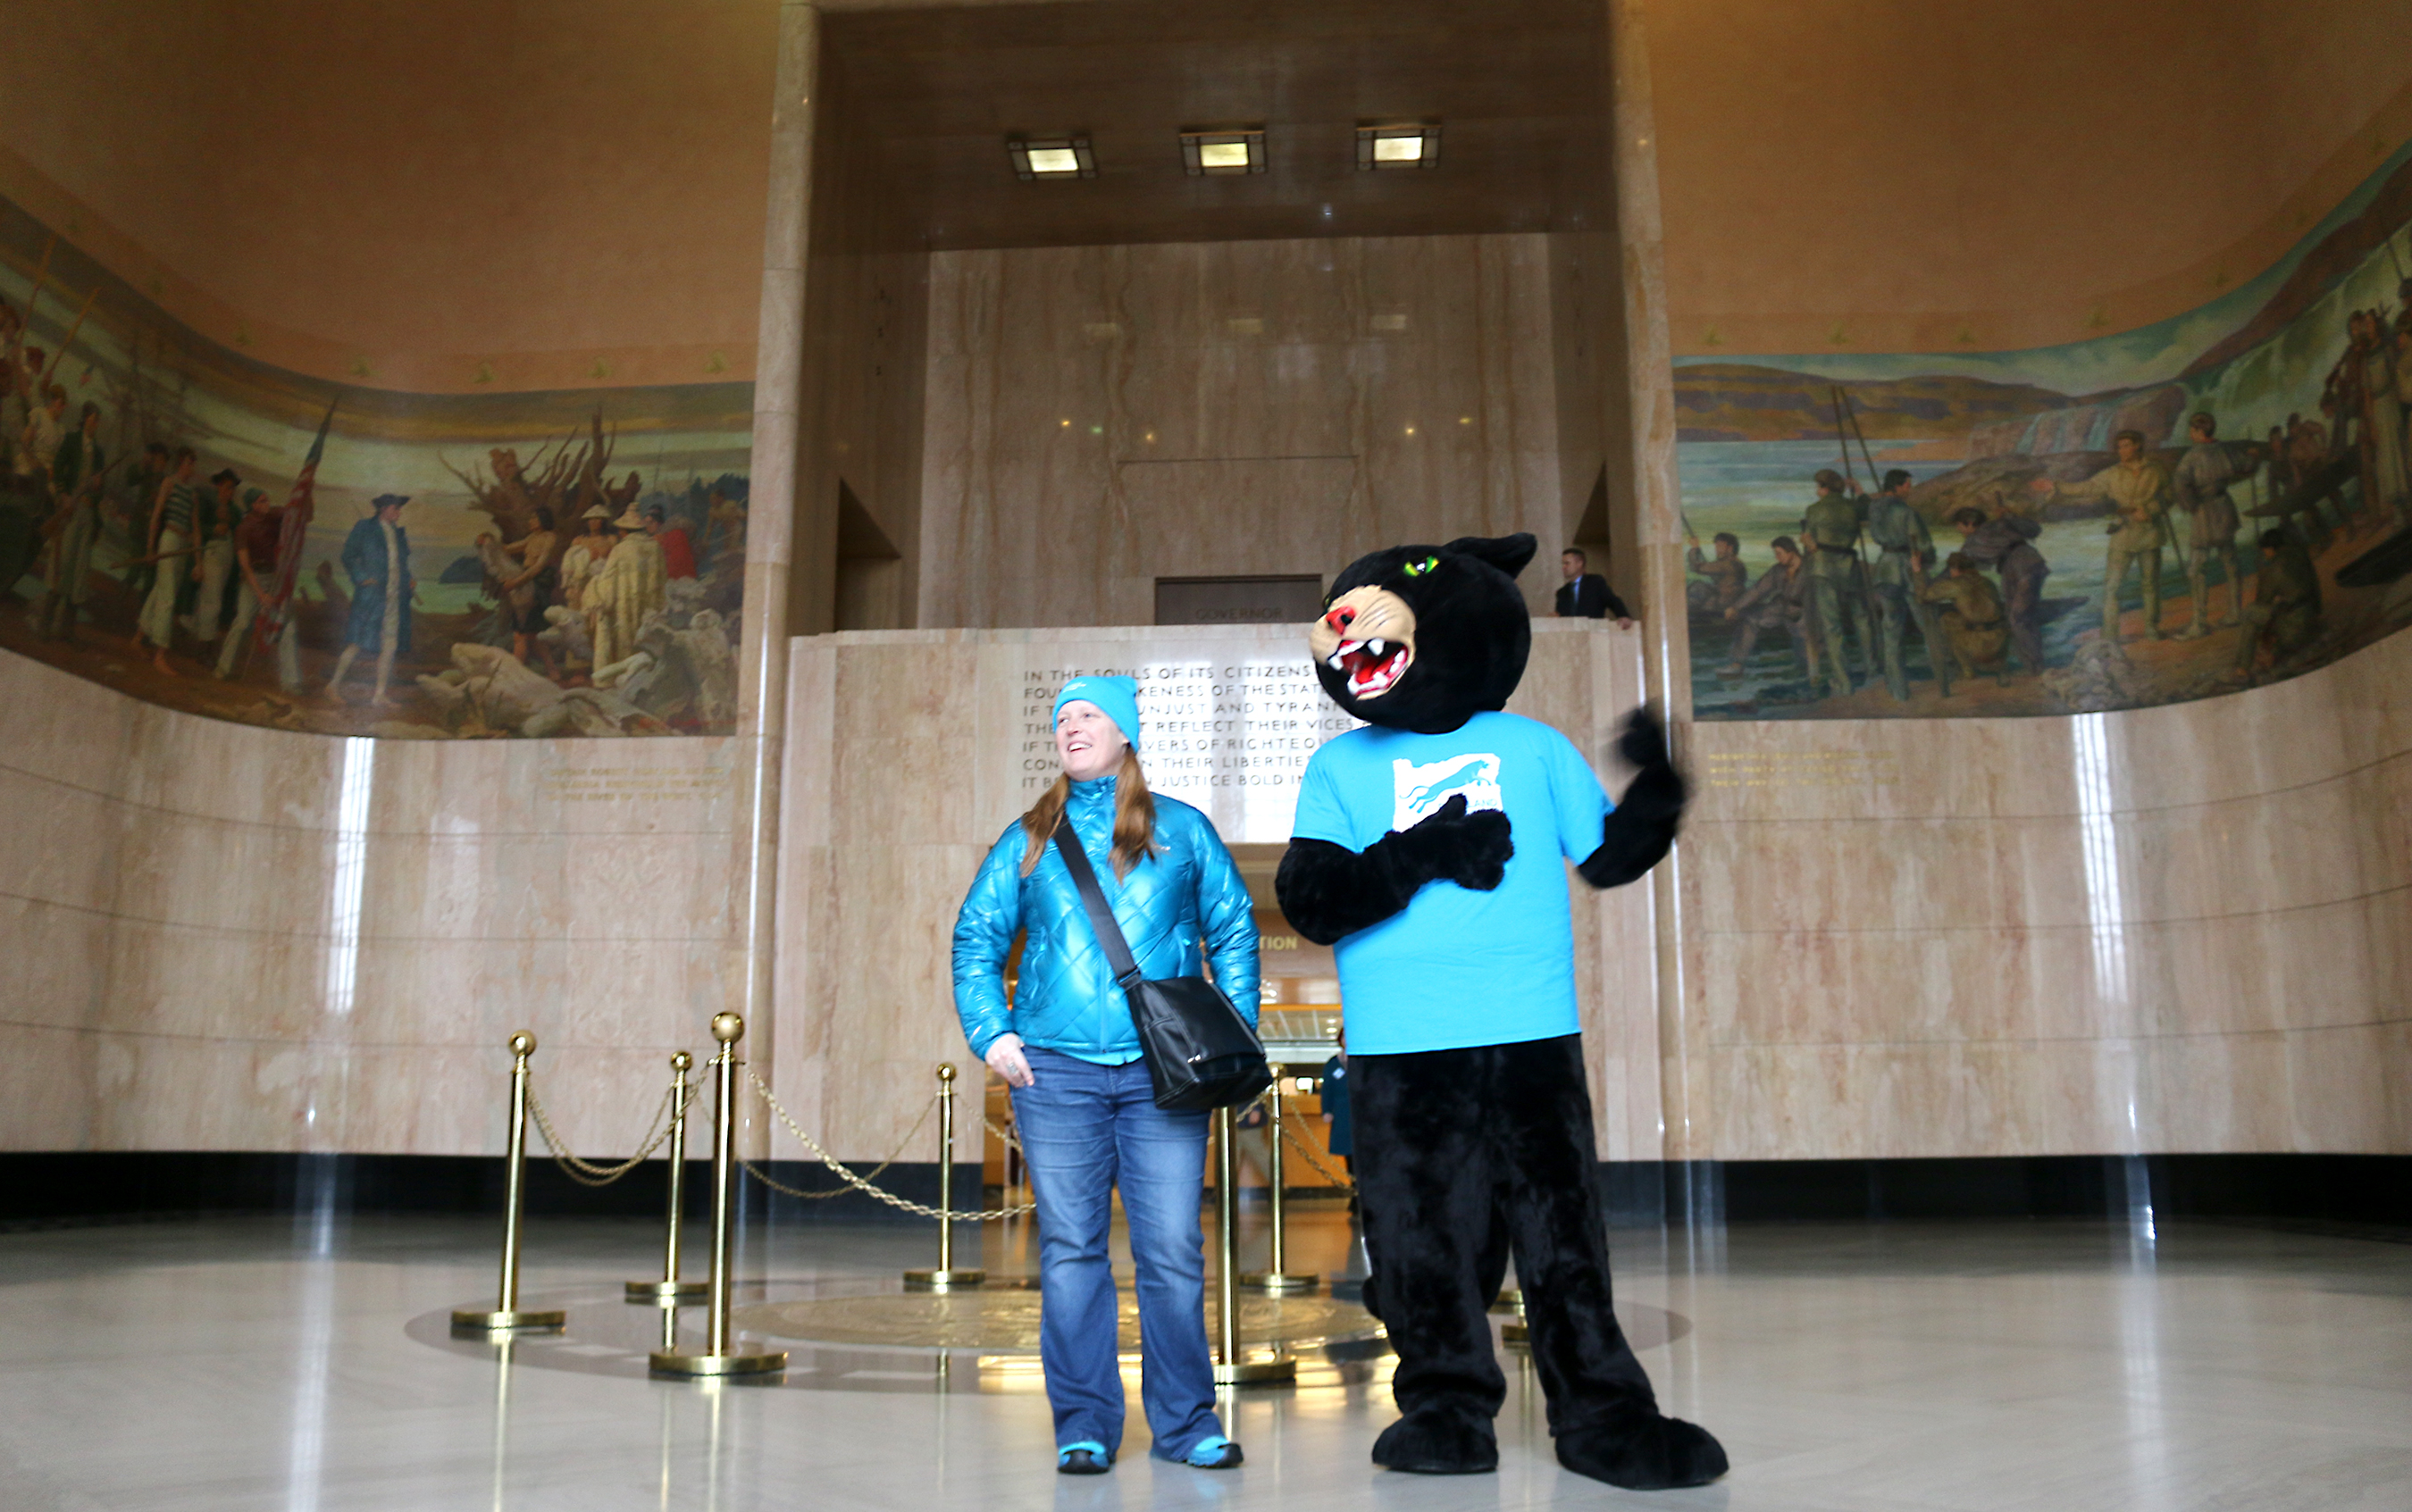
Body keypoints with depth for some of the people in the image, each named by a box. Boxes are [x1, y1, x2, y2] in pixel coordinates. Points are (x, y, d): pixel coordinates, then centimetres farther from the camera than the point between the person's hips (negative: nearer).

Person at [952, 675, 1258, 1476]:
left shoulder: (1182, 830, 10)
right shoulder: (1029, 839, 13)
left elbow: (1234, 930, 10)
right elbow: (975, 938, 12)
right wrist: (991, 1032, -1)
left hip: (1164, 1074, -1)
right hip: (1056, 1072, 1)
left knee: (1173, 1250, -2)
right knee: (1070, 1249, 3)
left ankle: (1186, 1421, 12)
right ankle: (1084, 1425, 12)